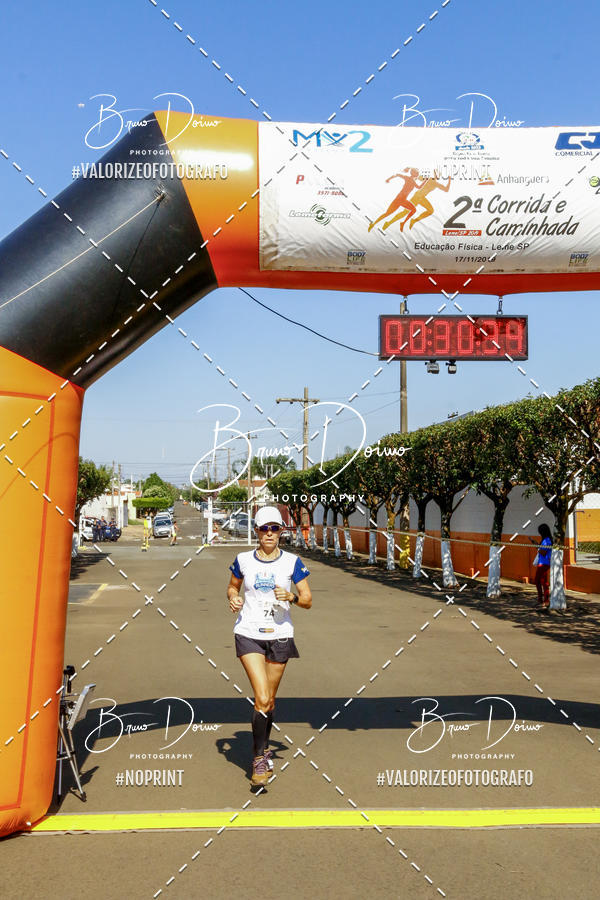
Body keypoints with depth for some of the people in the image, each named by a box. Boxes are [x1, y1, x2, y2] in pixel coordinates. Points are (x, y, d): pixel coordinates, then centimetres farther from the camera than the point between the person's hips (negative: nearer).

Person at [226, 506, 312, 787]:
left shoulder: (292, 562, -2)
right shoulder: (243, 560, 0)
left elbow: (308, 600, 0)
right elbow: (232, 586, 16)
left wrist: (291, 596, -20)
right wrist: (233, 598, -6)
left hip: (279, 635, 1)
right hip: (248, 634, -1)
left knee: (269, 700, 12)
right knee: (262, 698, -13)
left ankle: (264, 749, 37)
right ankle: (259, 759, 3)